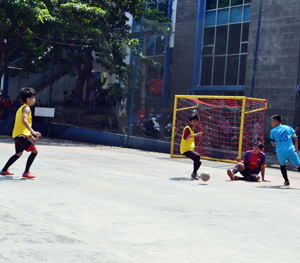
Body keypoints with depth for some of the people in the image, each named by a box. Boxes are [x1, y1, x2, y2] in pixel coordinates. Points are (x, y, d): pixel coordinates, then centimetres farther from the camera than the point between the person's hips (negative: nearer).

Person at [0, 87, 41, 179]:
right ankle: (26, 172, -15)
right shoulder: (26, 108, -10)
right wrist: (33, 132, -34)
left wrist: (31, 136, 28)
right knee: (34, 151, -13)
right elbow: (24, 120, -27)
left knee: (18, 154, 25)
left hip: (16, 135, 10)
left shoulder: (21, 108, 22)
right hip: (21, 135, -10)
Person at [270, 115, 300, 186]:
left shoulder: (273, 131, 9)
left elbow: (273, 144, 15)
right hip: (291, 151, 0)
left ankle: (286, 180, 23)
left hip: (280, 152, 0)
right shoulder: (289, 128, 13)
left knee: (282, 165, 26)